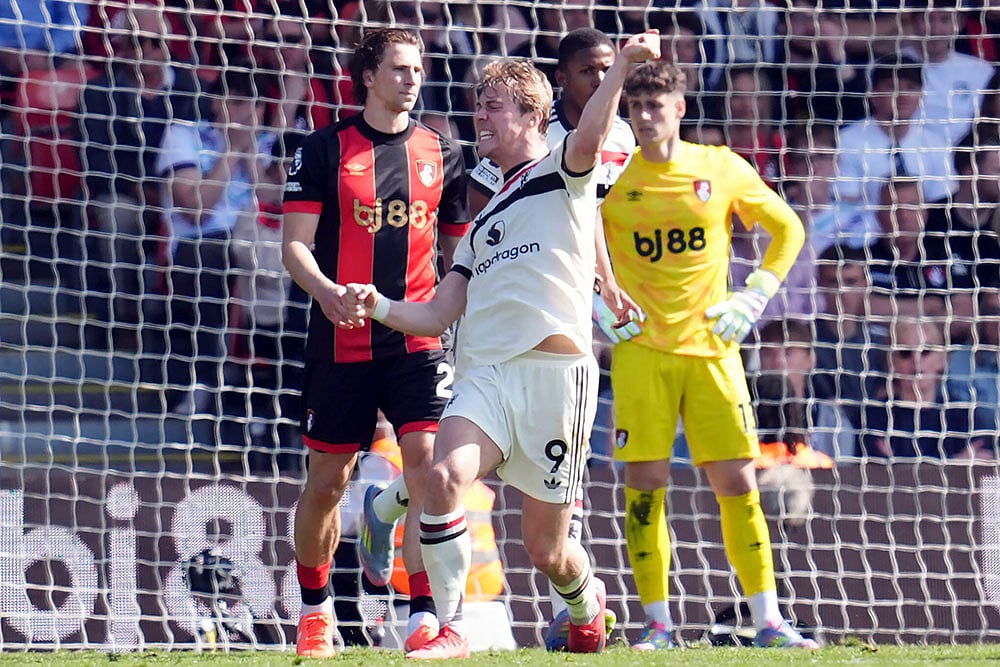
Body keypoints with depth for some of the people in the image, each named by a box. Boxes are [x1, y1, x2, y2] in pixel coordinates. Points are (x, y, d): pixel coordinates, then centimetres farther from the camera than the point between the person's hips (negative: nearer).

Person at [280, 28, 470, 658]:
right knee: (327, 480, 8)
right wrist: (326, 290, -23)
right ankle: (315, 610, 29)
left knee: (429, 462, -15)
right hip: (342, 341, -1)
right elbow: (296, 245, -4)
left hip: (419, 339, 1)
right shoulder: (325, 149, 0)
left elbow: (459, 245, 19)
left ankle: (424, 618, -15)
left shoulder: (443, 152, 9)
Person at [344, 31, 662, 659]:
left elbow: (589, 138, -16)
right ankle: (452, 630, -19)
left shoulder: (562, 174, 9)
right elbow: (438, 315, 24)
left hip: (554, 368, -5)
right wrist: (380, 306, 6)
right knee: (445, 474, -25)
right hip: (485, 373, 5)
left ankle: (588, 605, 34)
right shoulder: (483, 222, 29)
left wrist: (623, 66, -31)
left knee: (546, 548, 0)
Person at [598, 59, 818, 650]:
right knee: (646, 483, -7)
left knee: (737, 483, -2)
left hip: (710, 346, 0)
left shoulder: (722, 169, 1)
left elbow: (788, 229, 12)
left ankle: (768, 622, 2)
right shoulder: (612, 179, 0)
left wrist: (755, 299, 2)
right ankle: (658, 622, 1)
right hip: (642, 350, 0)